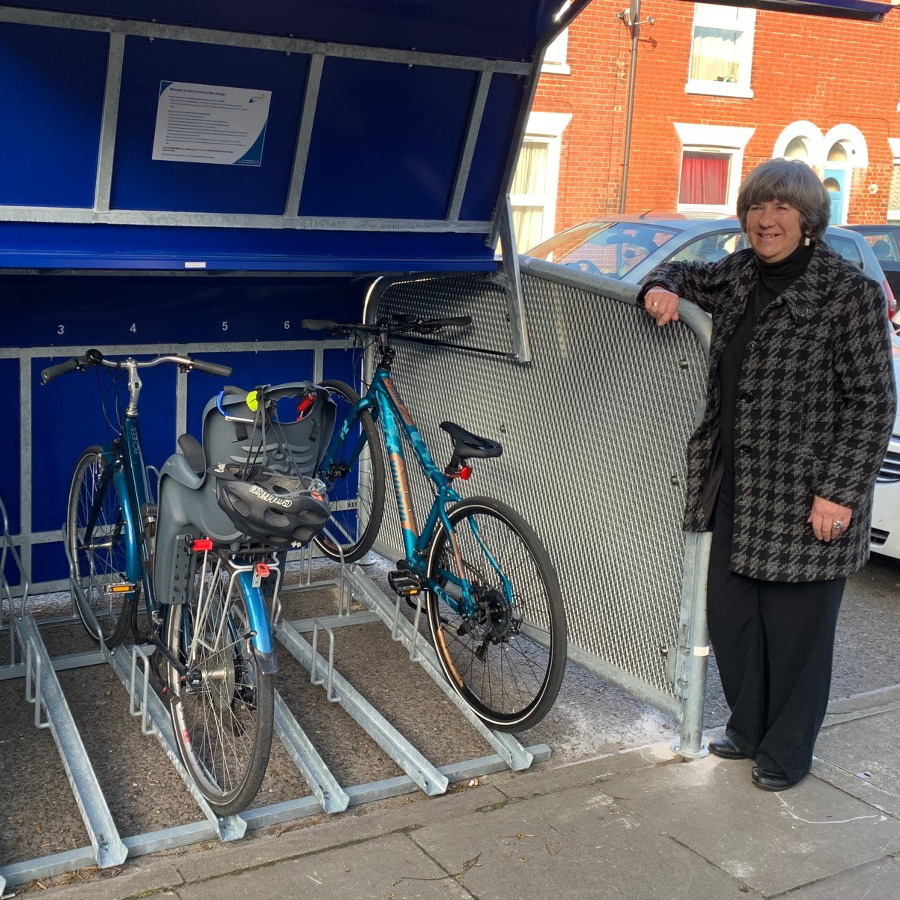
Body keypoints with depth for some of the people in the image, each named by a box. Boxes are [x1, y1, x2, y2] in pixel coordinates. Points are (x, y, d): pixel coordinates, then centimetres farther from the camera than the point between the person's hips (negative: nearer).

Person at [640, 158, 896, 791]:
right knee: (730, 615, 15)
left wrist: (839, 492, -17)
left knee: (796, 628, 6)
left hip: (806, 496, -6)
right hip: (736, 487, 7)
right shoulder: (738, 276, 6)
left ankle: (787, 752, 26)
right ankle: (748, 729, 36)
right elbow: (686, 274, 26)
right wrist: (662, 288, 1)